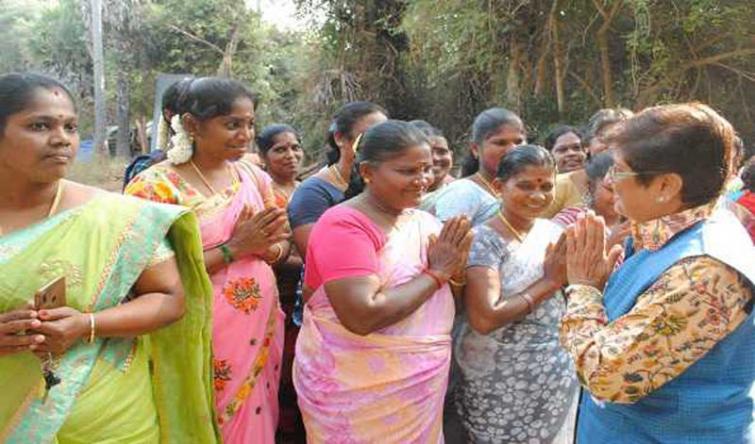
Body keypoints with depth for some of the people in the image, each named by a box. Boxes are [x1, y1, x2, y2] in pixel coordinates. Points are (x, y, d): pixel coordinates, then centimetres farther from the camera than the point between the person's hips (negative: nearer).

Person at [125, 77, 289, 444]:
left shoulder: (254, 177, 5)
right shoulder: (156, 186, -13)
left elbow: (283, 246, 10)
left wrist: (266, 247, -13)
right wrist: (233, 248, -20)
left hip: (261, 331, 5)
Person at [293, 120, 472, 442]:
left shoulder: (424, 222, 3)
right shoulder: (344, 225, -18)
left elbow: (449, 297, 9)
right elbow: (362, 316, -29)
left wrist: (454, 268, -12)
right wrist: (435, 273, -19)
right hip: (357, 391, -7)